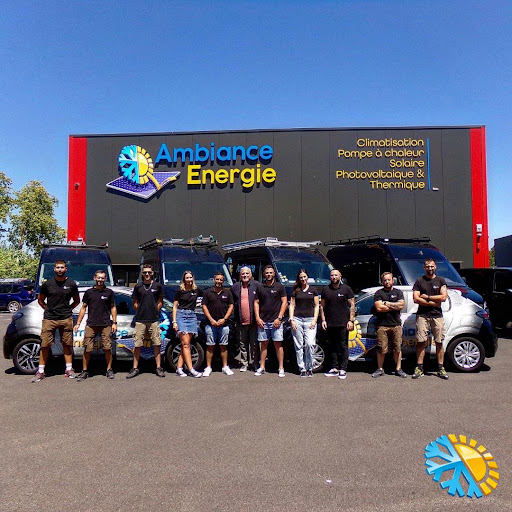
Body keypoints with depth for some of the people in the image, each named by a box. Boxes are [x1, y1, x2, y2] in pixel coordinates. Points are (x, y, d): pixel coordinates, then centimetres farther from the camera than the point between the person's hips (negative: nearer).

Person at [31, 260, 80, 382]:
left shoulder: (71, 284, 3)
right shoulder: (47, 284, 3)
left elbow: (76, 301, 16)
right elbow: (40, 300, 14)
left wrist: (68, 309, 7)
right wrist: (48, 309, 5)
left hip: (66, 319, 0)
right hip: (49, 319, 0)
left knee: (67, 344, 6)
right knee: (45, 345, 1)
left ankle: (69, 369, 14)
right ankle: (40, 371, 9)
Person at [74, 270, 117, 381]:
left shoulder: (109, 292, 7)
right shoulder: (89, 292, 8)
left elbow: (113, 308, 11)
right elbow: (83, 308, 11)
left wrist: (114, 323, 4)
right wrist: (78, 323, 7)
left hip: (106, 325, 0)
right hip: (91, 325, 0)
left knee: (107, 348, -1)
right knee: (87, 349, -1)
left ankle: (109, 370, 13)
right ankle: (84, 371, 13)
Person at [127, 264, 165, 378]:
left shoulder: (158, 286, 6)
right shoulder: (138, 286, 7)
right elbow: (135, 303, 13)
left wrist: (154, 311, 3)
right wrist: (140, 312, 3)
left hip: (154, 320, 0)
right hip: (140, 320, 1)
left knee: (157, 344, 1)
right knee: (137, 345, 3)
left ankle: (159, 368, 8)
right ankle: (135, 368, 12)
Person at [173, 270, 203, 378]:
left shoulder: (197, 290, 8)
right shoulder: (180, 291, 3)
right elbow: (175, 307, 5)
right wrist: (174, 321, -3)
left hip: (192, 316, 3)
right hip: (181, 315, -3)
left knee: (186, 344, 1)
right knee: (185, 344, -10)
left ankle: (179, 368, 5)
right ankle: (191, 369, -12)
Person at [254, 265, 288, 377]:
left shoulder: (280, 287, 3)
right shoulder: (260, 288, 10)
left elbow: (284, 302, 0)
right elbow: (256, 303, 11)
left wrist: (279, 318, -8)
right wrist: (257, 318, 0)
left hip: (276, 321, -3)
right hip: (262, 321, 3)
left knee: (278, 344, -1)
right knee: (263, 344, 8)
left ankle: (281, 368, 4)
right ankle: (262, 367, 14)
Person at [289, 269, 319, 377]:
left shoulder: (313, 290, 10)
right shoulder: (295, 291, 11)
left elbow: (316, 306, 10)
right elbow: (292, 305, 10)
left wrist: (314, 320, -1)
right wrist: (291, 319, 0)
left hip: (309, 320, -1)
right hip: (297, 319, 1)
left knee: (309, 344, -12)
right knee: (299, 346, 1)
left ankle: (309, 368, 3)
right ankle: (302, 369, 8)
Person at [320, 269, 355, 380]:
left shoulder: (346, 289, 3)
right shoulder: (325, 289, 11)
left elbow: (352, 305, 3)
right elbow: (322, 306, 14)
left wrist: (351, 320, -5)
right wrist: (323, 320, 5)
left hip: (343, 324, -3)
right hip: (329, 324, 3)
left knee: (343, 347, 0)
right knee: (332, 347, 7)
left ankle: (343, 370, 6)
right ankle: (334, 369, 16)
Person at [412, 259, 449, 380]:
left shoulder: (441, 281, 11)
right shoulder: (419, 281, 9)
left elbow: (443, 297, -2)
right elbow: (416, 299, -2)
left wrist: (427, 297, -4)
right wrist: (433, 303, -6)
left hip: (437, 315, 1)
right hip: (422, 315, -1)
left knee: (439, 342, 2)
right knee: (421, 342, -3)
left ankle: (441, 369, 9)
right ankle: (419, 368, 2)